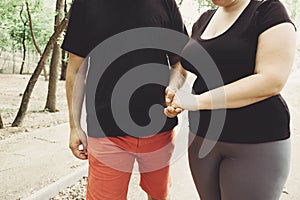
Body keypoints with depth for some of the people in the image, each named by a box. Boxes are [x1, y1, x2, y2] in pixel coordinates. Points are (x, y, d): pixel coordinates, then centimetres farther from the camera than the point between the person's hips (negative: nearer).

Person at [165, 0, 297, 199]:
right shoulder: (204, 20, 10)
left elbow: (272, 81, -20)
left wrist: (198, 101, -20)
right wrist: (175, 96, -2)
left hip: (256, 142, -5)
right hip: (202, 137, 6)